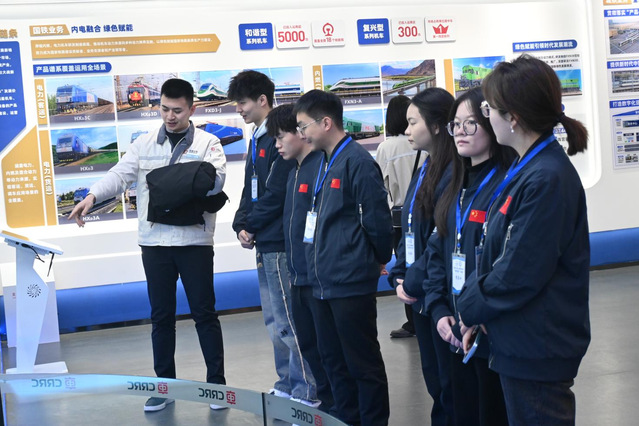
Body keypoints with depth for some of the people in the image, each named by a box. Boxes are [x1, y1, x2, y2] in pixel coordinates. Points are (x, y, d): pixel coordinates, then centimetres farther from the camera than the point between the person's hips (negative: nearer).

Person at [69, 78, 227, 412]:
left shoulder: (207, 143, 2)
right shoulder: (144, 145, 10)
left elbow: (216, 180, -13)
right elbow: (120, 174, -1)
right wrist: (93, 196, -19)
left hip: (194, 241, -2)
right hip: (154, 243, 3)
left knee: (204, 313, 4)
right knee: (161, 315, 9)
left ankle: (216, 382, 15)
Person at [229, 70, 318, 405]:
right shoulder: (257, 139, 17)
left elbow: (276, 191, -19)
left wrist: (252, 227, -9)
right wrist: (241, 225, 5)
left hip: (279, 243, -10)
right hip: (264, 243, 10)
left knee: (288, 321, -7)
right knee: (275, 319, 16)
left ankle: (307, 393, -1)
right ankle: (287, 386, 27)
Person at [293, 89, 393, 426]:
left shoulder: (357, 161, -15)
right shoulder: (324, 162, 13)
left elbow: (377, 220, -14)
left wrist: (379, 260, -1)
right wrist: (319, 261, 14)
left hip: (351, 283, -9)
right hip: (324, 281, 9)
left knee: (363, 362, 2)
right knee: (333, 359, 17)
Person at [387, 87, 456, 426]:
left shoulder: (453, 173, -18)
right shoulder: (423, 172, 13)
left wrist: (414, 282, -14)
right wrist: (400, 276, 6)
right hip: (420, 295, 9)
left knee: (451, 385, 3)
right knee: (434, 380, 17)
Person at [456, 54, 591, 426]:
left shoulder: (546, 179, -23)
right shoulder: (529, 168, 8)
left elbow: (517, 275, -23)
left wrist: (470, 308, -8)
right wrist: (474, 305, 3)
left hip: (537, 350, -9)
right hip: (522, 344, 9)